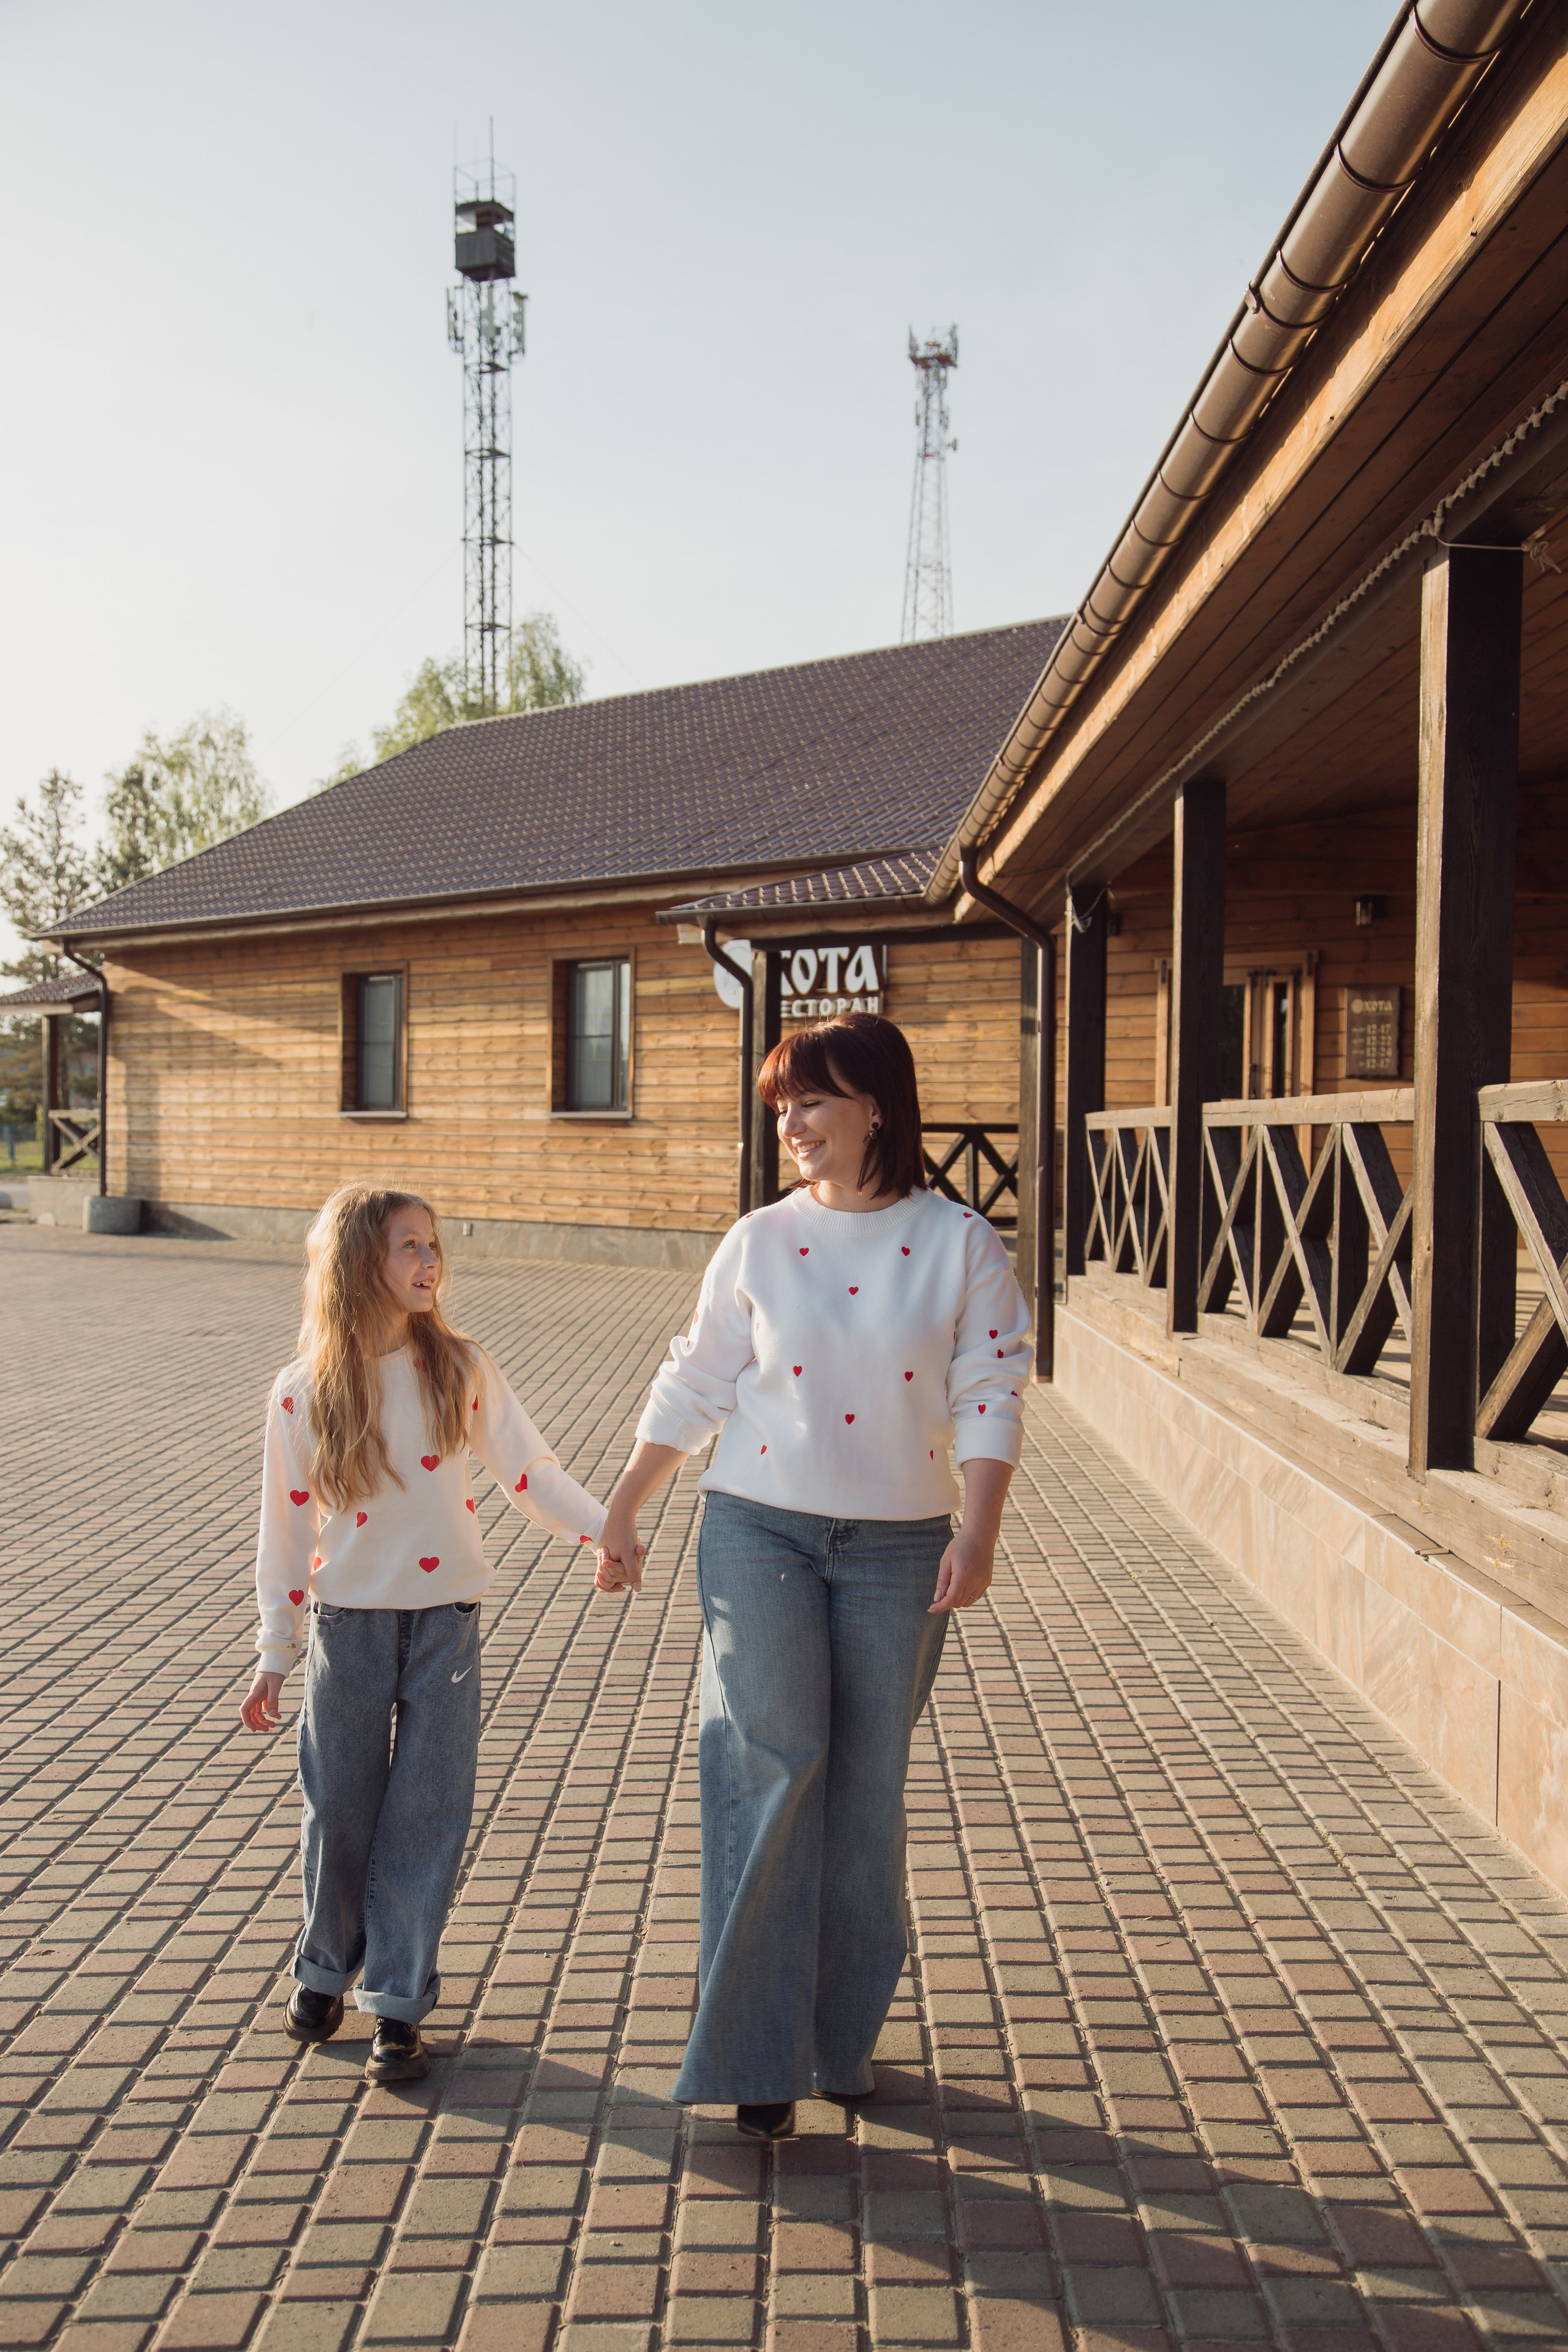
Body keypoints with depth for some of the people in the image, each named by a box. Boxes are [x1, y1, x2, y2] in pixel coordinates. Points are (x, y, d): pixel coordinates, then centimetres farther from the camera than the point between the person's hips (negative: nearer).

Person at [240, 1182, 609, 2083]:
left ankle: (400, 2003, 15)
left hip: (446, 1619, 1)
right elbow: (287, 1527, -1)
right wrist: (276, 1654, 2)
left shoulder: (461, 1367, -3)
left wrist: (608, 1529, -16)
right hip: (349, 1624, 0)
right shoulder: (304, 1392, -6)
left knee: (429, 1810, 1)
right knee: (341, 1807, 9)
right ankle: (325, 1967, 34)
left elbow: (528, 1469, -2)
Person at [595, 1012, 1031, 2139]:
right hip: (760, 1533, 0)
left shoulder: (959, 1243, -2)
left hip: (899, 1547, 0)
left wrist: (979, 1531, -14)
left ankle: (845, 2036, 29)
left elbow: (989, 1394, -3)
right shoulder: (758, 1243, 1)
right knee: (773, 1760, -8)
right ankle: (759, 2052, 5)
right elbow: (692, 1389, 6)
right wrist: (622, 1515, 6)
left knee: (867, 1788, 9)